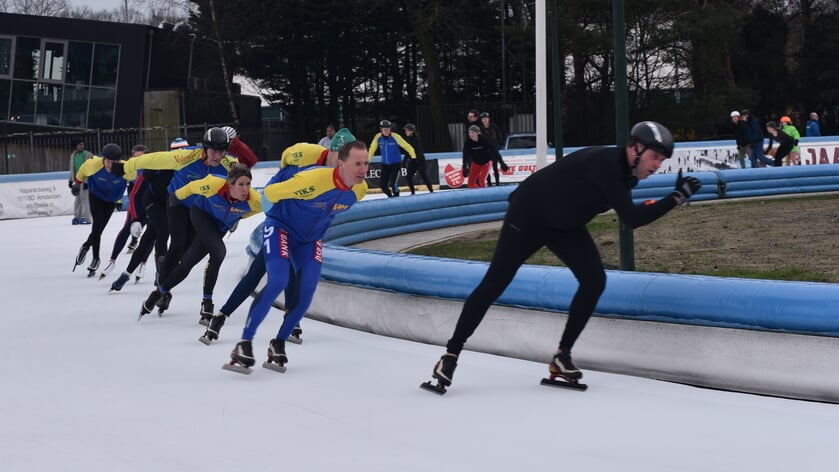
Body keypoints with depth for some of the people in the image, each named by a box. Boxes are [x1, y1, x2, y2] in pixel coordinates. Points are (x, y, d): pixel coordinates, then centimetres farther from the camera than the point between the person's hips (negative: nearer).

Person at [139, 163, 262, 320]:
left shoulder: (254, 200, -34)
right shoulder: (214, 185, -37)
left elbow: (258, 208, -9)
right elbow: (192, 187, -16)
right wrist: (176, 197, 0)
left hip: (221, 225, 3)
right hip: (201, 213, -3)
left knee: (188, 262, 5)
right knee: (218, 251, -24)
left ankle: (160, 291, 23)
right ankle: (207, 301, -10)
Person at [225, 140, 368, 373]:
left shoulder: (360, 189, -14)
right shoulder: (313, 180, -36)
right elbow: (270, 192, -19)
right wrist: (288, 209, 0)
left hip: (310, 238, 6)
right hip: (281, 228, -6)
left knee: (307, 290, -11)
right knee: (277, 281, -24)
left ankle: (279, 343, 9)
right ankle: (244, 344, -17)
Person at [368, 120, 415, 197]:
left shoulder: (395, 137, -17)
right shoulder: (378, 137, -8)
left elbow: (406, 146, -17)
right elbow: (372, 149, 7)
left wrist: (413, 155, -32)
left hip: (396, 164, -4)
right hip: (385, 164, 4)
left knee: (393, 184, -15)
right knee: (382, 185, 4)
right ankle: (391, 197, 30)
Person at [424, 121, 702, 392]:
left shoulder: (625, 172, -4)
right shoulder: (606, 163, -32)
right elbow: (631, 218, -37)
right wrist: (677, 198, -34)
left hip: (565, 224, 8)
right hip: (528, 215, -8)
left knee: (594, 279, -7)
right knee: (494, 284, -9)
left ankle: (562, 356, 2)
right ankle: (450, 355, -1)